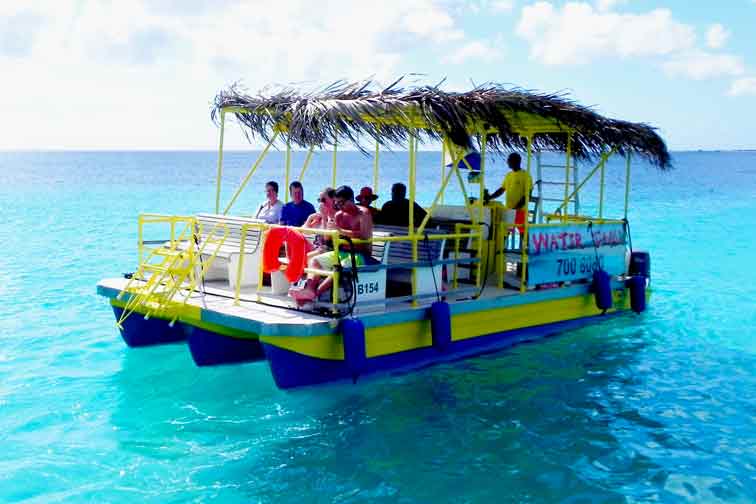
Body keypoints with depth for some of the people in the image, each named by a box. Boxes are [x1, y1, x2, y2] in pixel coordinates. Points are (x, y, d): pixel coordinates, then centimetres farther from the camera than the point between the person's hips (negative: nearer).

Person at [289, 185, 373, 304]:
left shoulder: (363, 213, -8)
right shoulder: (339, 215, 12)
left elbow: (365, 235, -25)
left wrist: (341, 231, -28)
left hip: (360, 255, -8)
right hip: (342, 252, 8)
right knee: (315, 260, -5)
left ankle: (316, 293, -46)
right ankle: (310, 287, -30)